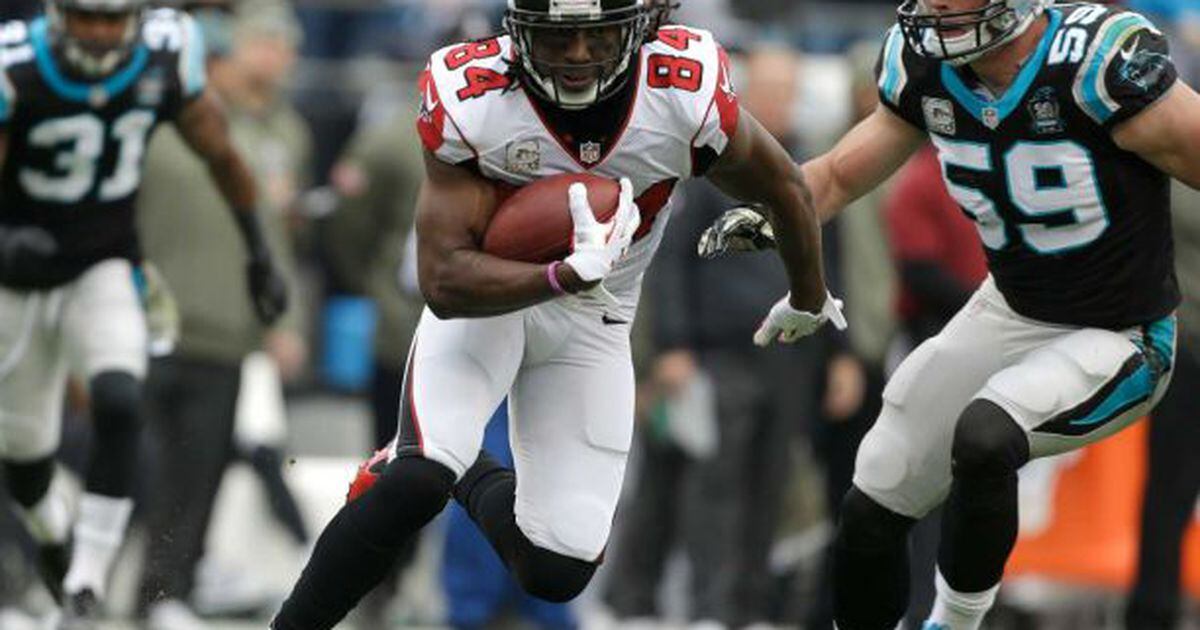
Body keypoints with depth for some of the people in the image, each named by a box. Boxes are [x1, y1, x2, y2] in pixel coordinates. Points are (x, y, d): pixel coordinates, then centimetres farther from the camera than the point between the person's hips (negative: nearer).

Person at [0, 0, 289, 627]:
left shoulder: (166, 59, -14)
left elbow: (219, 154, 3)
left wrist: (258, 253, 9)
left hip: (104, 270, 1)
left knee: (119, 408, -25)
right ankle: (54, 539, 48)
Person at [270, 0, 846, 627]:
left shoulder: (689, 97, -24)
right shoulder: (468, 100, -27)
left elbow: (784, 188, -3)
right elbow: (444, 282, -27)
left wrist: (809, 300, 14)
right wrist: (571, 274, -41)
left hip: (593, 327, 2)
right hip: (486, 298, -2)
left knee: (557, 574, 0)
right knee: (418, 480, -29)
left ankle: (469, 480, 32)